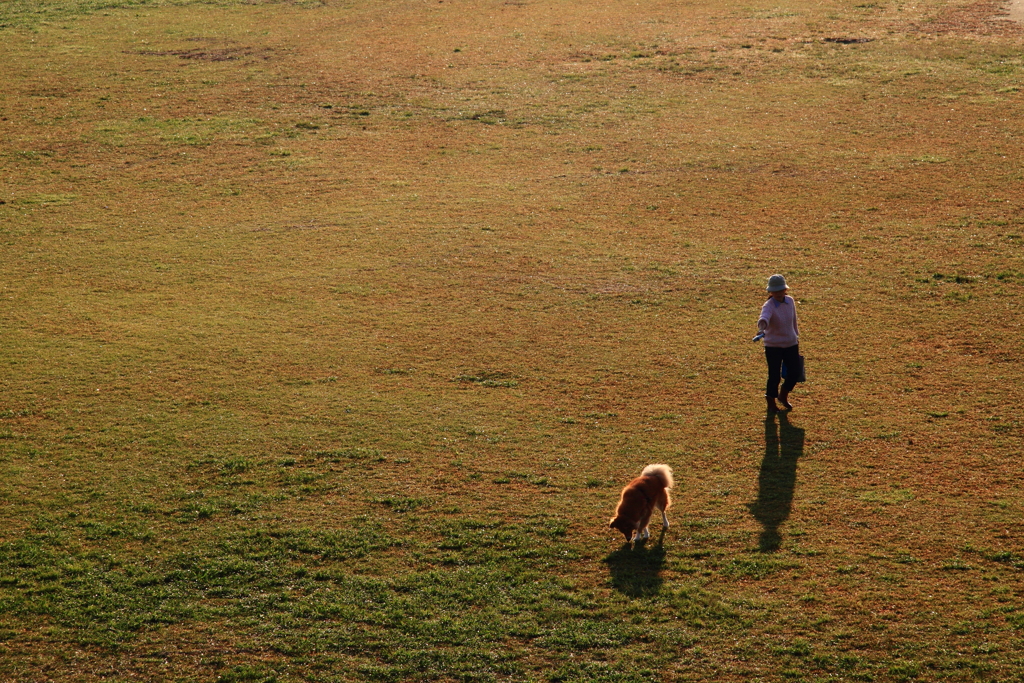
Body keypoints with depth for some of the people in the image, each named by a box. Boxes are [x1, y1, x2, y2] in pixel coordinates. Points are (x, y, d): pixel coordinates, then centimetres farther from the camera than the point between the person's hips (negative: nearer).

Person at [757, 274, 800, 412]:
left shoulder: (790, 301, -3)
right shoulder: (768, 306, -21)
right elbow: (764, 317, -43)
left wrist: (796, 335, 20)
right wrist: (762, 325, -65)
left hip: (791, 344, 5)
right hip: (773, 346, -5)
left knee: (794, 373, 10)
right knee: (774, 376, -1)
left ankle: (783, 396, 37)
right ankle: (771, 403, 23)